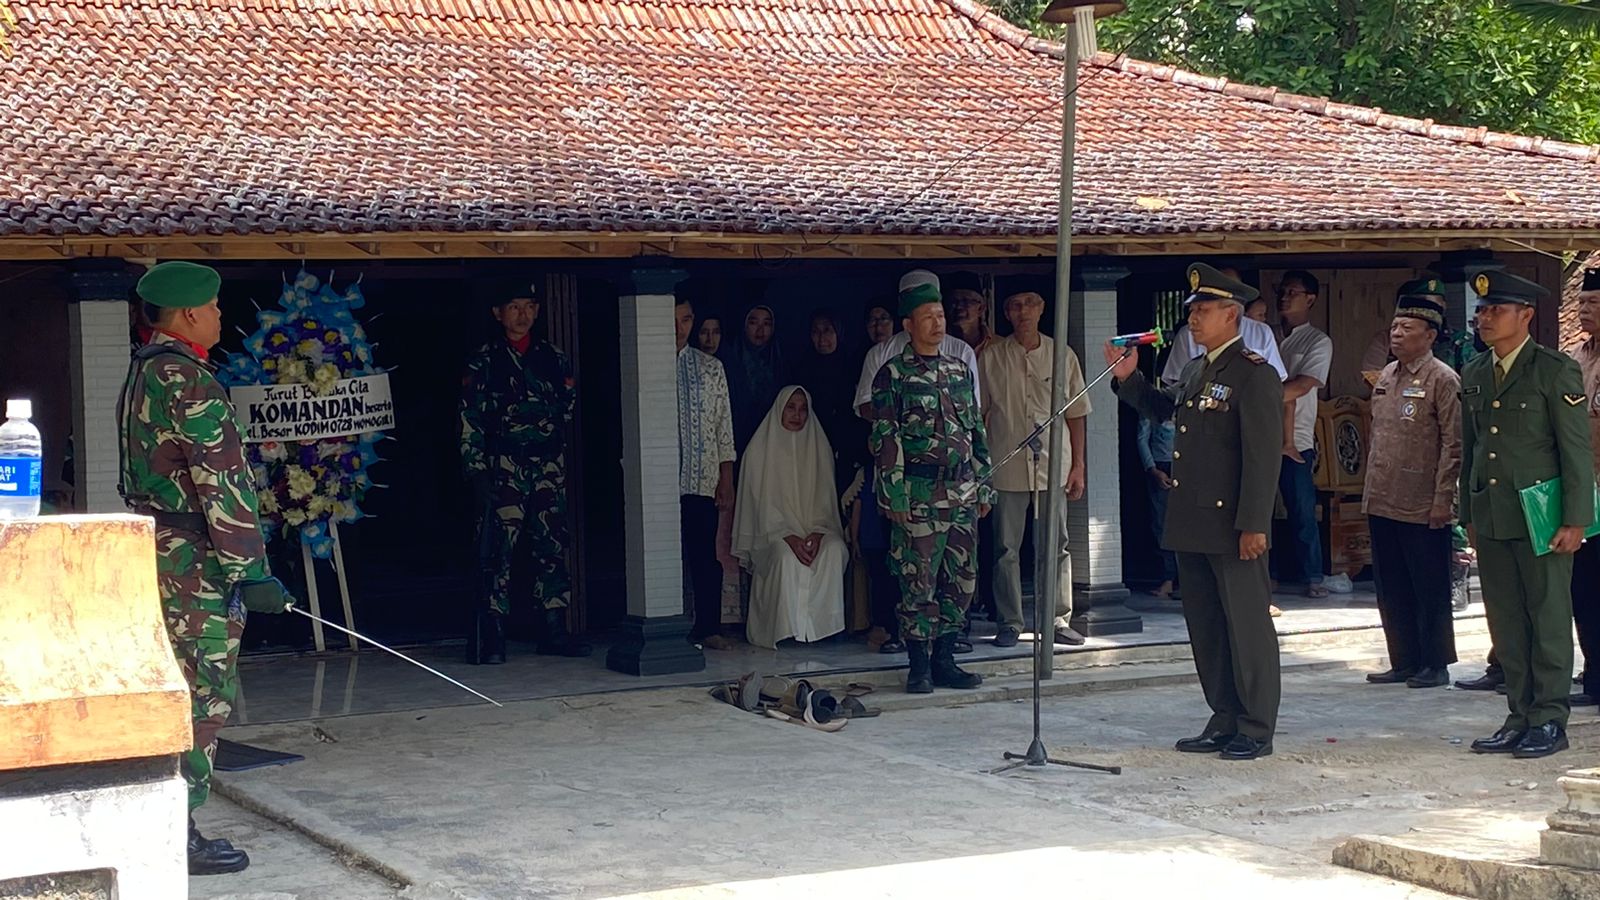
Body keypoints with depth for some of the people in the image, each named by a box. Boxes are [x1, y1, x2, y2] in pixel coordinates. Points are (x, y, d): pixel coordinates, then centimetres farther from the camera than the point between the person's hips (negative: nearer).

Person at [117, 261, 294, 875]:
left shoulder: (143, 372, 16)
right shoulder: (186, 378, -16)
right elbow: (221, 480, -20)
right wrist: (251, 569, -19)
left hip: (156, 548, 10)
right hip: (194, 564, -10)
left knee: (182, 694, 16)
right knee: (201, 697, -5)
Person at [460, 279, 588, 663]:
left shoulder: (553, 358, 12)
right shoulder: (483, 361, 1)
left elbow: (569, 408, 20)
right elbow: (470, 422, -3)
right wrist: (477, 472, -10)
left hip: (550, 467, 4)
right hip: (504, 468, -4)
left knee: (552, 546, 6)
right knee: (500, 549, -10)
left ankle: (554, 631, 13)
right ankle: (490, 637, -9)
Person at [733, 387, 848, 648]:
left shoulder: (819, 446, 10)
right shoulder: (761, 448, 0)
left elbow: (825, 496, 6)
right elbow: (762, 501, -5)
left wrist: (817, 532, -14)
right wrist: (788, 537, -20)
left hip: (814, 526, 3)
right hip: (772, 529, -3)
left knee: (834, 549, -31)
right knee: (787, 556, -36)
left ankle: (820, 625, -28)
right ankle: (788, 630, -29)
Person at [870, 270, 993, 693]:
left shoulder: (960, 371, 13)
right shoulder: (892, 376, -4)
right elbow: (884, 440, -7)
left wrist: (983, 486, 13)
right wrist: (895, 496, -13)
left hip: (962, 494, 6)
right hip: (920, 495, -6)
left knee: (961, 580, 8)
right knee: (918, 582, -3)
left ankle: (944, 661, 17)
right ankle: (919, 667, 4)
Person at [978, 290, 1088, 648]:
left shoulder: (1062, 355, 7)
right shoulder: (991, 357, 3)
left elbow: (1075, 415, 10)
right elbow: (978, 414, 7)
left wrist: (1078, 465, 5)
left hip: (1052, 466, 1)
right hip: (1007, 468, -1)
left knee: (1056, 546, 3)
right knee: (1006, 548, 3)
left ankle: (1058, 619, 10)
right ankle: (1010, 622, 11)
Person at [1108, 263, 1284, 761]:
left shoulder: (1255, 374, -12)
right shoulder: (1195, 371, 15)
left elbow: (1263, 454, -17)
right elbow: (1161, 408, 34)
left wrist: (1253, 524, -20)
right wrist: (1128, 378, 17)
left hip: (1233, 527, -9)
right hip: (1192, 524, 9)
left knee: (1246, 625, -1)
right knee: (1205, 626, 14)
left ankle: (1256, 729, 6)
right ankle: (1225, 721, 23)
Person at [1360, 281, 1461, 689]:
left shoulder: (1443, 380, -9)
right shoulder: (1386, 377, 13)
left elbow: (1454, 444, -12)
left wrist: (1443, 499, -16)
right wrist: (1372, 487, 16)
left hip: (1423, 509, -7)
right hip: (1382, 503, 7)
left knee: (1430, 590, 2)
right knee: (1392, 590, 11)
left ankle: (1435, 665, 10)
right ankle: (1404, 662, 20)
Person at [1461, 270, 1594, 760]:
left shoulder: (1557, 370, -5)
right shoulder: (1474, 376, 14)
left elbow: (1577, 449, -7)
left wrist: (1574, 520, -12)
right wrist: (1469, 515, 15)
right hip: (1491, 517, 6)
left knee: (1549, 618, -1)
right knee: (1506, 624, 8)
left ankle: (1549, 720, 4)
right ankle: (1521, 716, 14)